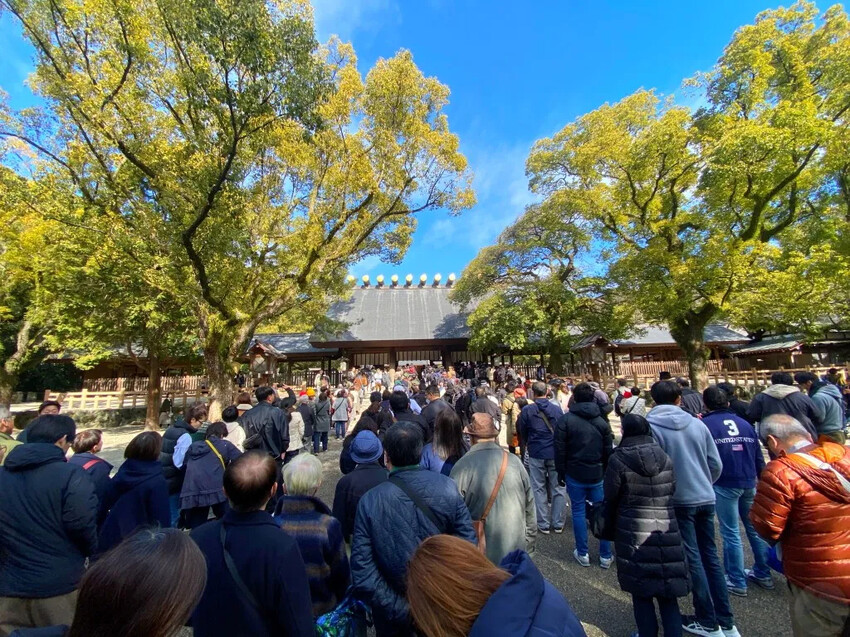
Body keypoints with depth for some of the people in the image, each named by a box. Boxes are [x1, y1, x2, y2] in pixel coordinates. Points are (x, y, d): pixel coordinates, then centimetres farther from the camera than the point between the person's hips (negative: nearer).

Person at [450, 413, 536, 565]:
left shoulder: (463, 466, -18)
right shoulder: (515, 461, -8)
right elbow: (530, 507, 1)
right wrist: (528, 545, 15)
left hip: (478, 552, -3)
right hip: (516, 551, 3)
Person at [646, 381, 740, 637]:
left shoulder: (650, 426, -16)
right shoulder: (697, 424, -3)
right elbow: (716, 464, 2)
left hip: (678, 501, -4)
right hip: (705, 498, 5)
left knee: (693, 560, 9)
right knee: (710, 556, 18)